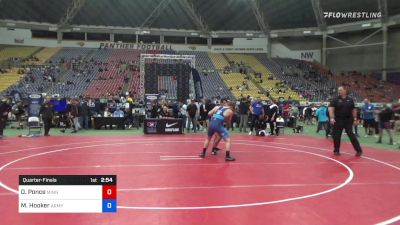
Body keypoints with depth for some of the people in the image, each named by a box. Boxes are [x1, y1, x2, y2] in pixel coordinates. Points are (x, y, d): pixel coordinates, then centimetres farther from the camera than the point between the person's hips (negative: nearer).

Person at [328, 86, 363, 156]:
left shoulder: (350, 100, 5)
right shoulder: (335, 100, -1)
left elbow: (353, 110, 11)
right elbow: (331, 109, -11)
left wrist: (355, 119, 5)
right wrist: (332, 118, -24)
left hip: (348, 120, 0)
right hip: (338, 120, 0)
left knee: (351, 135, -3)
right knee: (336, 136, 3)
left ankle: (359, 150, 5)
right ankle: (336, 150, 17)